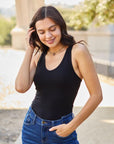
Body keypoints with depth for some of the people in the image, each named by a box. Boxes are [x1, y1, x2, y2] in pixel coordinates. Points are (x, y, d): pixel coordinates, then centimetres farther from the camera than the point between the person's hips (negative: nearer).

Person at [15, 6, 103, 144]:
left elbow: (97, 95, -12)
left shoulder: (78, 51, -12)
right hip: (32, 126, 4)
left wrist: (71, 126, -10)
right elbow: (21, 87, -14)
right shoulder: (38, 55, 2)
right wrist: (29, 49, -8)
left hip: (61, 129, -4)